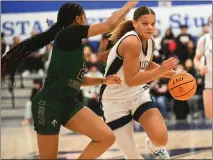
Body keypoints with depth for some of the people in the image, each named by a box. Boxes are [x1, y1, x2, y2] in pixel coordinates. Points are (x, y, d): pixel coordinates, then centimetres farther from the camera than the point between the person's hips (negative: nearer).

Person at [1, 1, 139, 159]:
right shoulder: (67, 34, -9)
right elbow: (110, 24, -11)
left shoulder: (73, 43, 17)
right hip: (48, 104, -9)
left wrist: (103, 80, 12)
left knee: (107, 137, -8)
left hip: (68, 103, 9)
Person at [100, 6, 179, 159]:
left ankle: (154, 146, 22)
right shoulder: (131, 42, -27)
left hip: (139, 94, 6)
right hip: (115, 101, -6)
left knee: (161, 138, -14)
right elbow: (131, 80, -28)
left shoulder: (149, 41, -2)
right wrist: (160, 70, -31)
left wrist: (173, 74, 8)